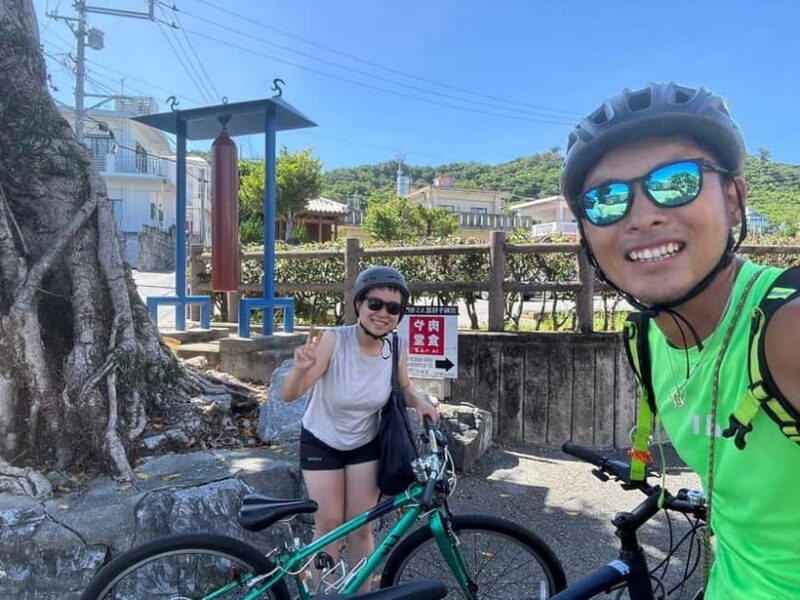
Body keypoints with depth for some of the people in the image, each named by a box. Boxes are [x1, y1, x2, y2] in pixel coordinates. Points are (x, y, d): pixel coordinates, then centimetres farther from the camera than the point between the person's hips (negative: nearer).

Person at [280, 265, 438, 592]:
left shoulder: (397, 347, -18)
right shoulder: (334, 340, -30)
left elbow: (403, 388, 2)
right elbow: (288, 395, -34)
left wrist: (419, 401, -19)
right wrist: (301, 369, -55)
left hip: (365, 444, 3)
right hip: (320, 443, -2)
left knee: (361, 528, 7)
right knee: (329, 525, 3)